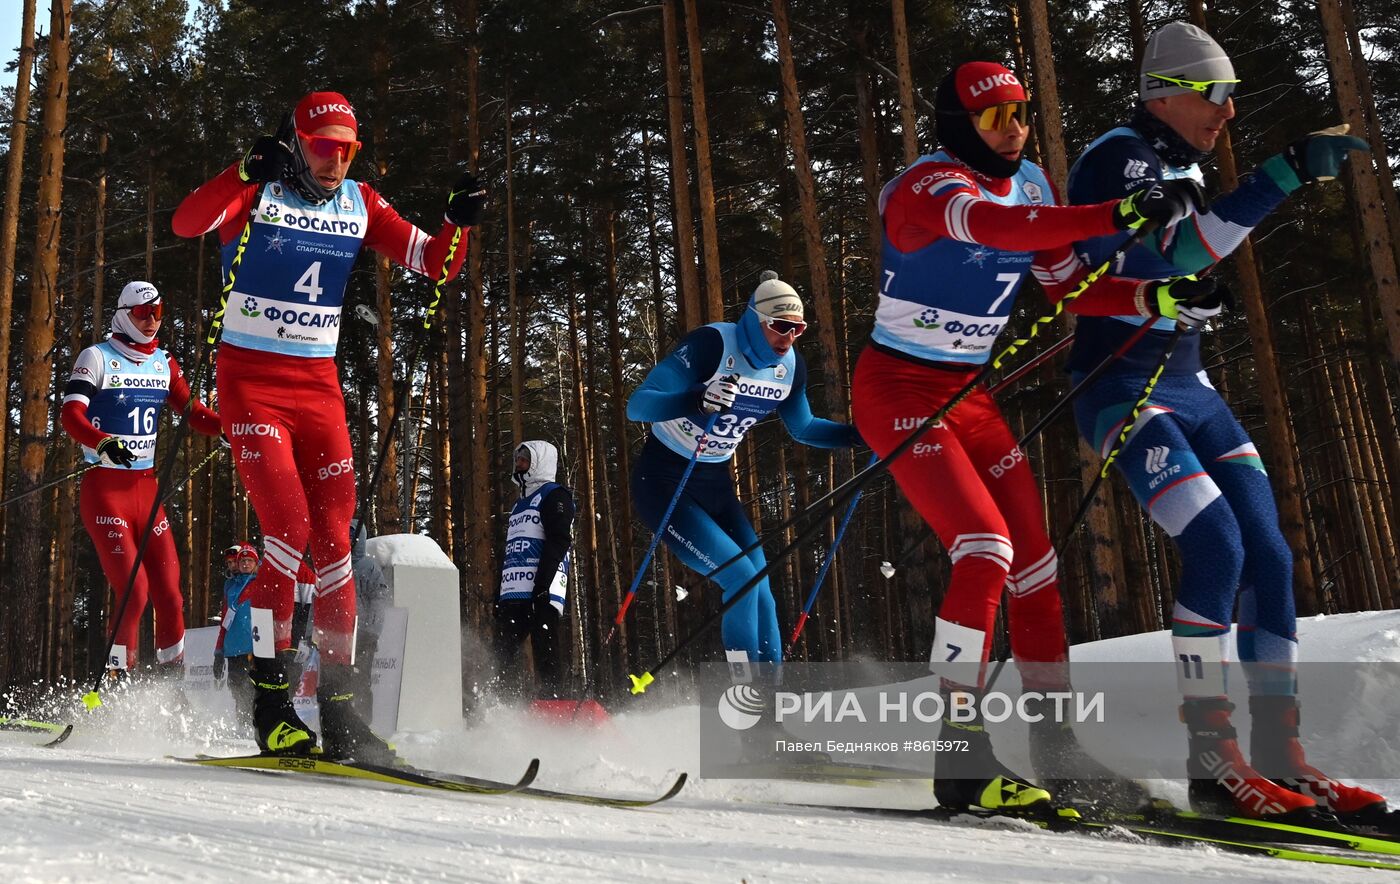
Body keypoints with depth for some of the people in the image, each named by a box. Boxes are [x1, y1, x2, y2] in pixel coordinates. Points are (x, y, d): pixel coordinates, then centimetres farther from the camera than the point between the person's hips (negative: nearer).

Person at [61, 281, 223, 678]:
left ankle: (173, 675, 10)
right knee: (133, 589, -15)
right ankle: (116, 677, -1)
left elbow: (193, 410, 11)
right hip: (104, 487, -5)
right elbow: (70, 415, -12)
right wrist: (103, 443, -32)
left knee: (168, 591, 0)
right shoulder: (97, 357, -2)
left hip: (147, 486, 5)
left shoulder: (164, 362, 14)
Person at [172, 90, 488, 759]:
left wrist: (459, 223, -15)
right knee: (288, 529, -17)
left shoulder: (360, 204, 8)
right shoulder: (257, 192, -4)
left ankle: (338, 706, 7)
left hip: (319, 384, 4)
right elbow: (186, 222, -24)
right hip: (250, 382, -4)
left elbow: (434, 263, 4)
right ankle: (270, 700, -4)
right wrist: (248, 171, -37)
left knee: (335, 541, -1)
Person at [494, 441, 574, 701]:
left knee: (544, 652, -10)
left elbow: (559, 541, -11)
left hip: (541, 593, -8)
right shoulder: (520, 504, 30)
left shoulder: (554, 495, 2)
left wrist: (542, 585, -21)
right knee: (500, 658, 3)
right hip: (513, 595, 8)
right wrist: (499, 593, 21)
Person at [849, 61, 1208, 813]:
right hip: (898, 391, -8)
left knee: (1036, 560, 5)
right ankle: (962, 759, -12)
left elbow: (1072, 284, 8)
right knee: (986, 549, -21)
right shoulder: (930, 184, -17)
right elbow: (995, 227, -39)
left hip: (969, 395, 8)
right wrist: (1121, 213, -45)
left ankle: (1056, 752, 16)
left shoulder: (1029, 185, 7)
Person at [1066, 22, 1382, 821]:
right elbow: (1173, 257, -28)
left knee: (1268, 555, 0)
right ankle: (1211, 762, -10)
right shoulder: (1117, 156, -11)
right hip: (1123, 390, -9)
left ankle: (1281, 759, 6)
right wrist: (1285, 174, -29)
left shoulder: (1185, 169, 16)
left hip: (1189, 390, 9)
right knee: (1217, 549, -21)